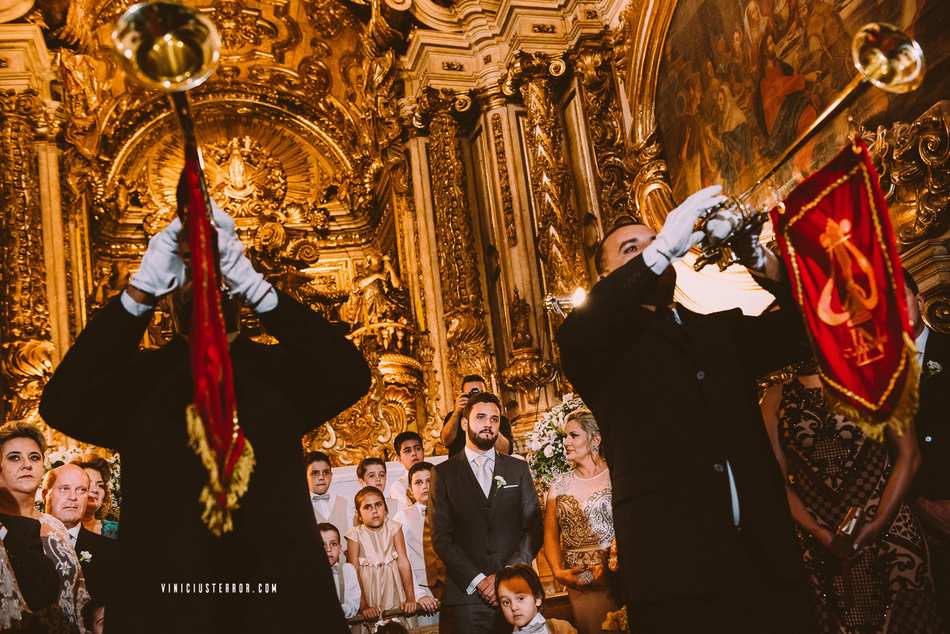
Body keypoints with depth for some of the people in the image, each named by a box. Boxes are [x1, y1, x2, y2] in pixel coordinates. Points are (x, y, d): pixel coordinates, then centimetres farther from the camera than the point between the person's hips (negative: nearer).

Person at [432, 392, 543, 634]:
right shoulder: (445, 473, 6)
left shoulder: (518, 469, 11)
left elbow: (534, 529, 5)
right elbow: (441, 537, 0)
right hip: (467, 595, -1)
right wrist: (477, 580, -10)